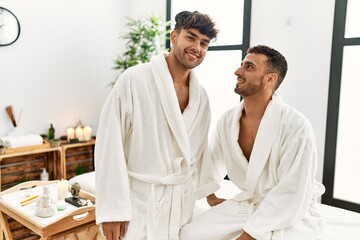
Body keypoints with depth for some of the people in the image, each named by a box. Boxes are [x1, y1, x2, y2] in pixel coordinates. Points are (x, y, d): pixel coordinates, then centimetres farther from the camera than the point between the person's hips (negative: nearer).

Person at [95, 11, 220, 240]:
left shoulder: (201, 96, 5)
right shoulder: (134, 80, -12)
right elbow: (110, 145, -14)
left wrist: (210, 193, 14)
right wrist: (113, 209, -14)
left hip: (182, 203, 5)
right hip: (139, 202, -5)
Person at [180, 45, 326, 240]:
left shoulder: (296, 126, -24)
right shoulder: (227, 120, -5)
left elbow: (292, 196, -23)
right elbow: (212, 162, 15)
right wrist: (211, 197, 17)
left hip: (290, 214, -5)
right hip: (245, 203, 6)